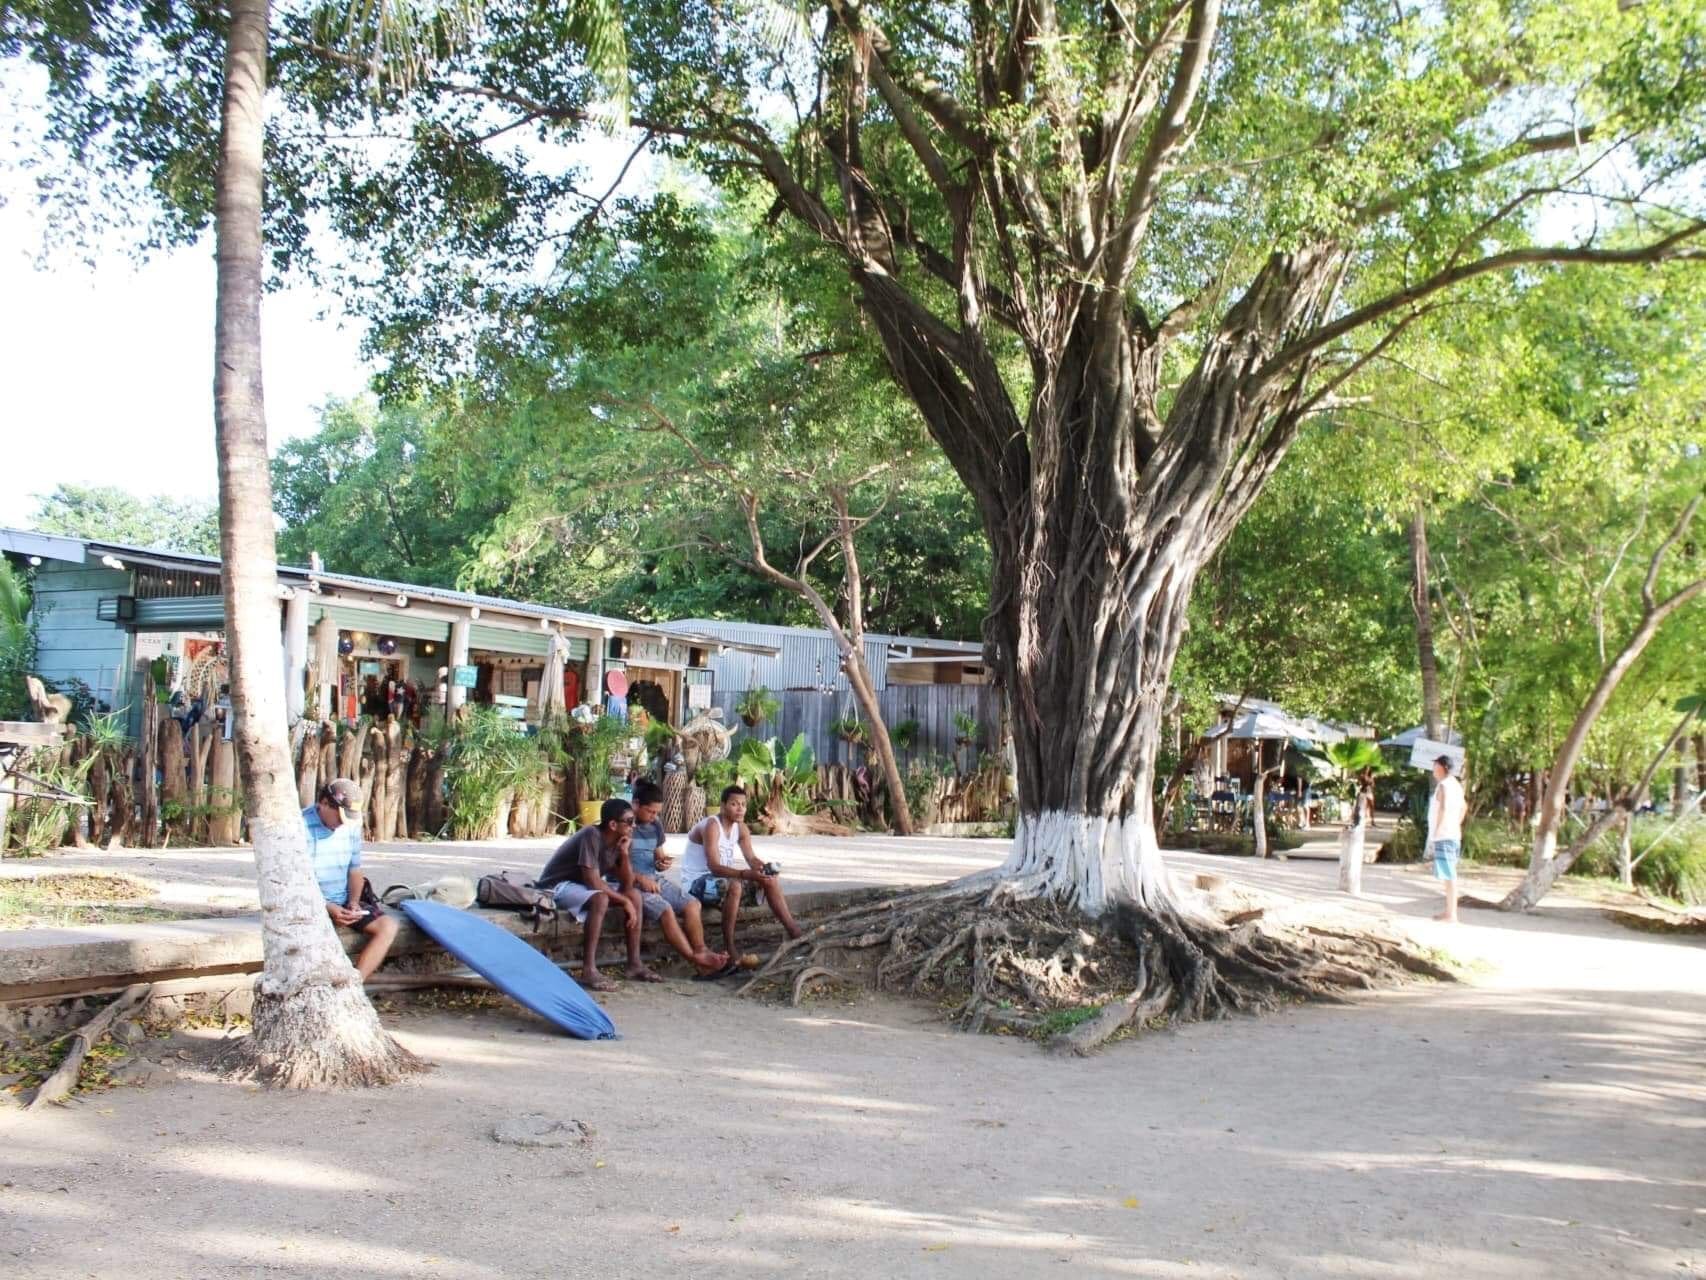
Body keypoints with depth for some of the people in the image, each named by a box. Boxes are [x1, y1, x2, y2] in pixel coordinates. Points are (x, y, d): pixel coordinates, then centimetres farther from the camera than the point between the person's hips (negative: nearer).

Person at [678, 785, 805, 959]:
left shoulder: (740, 828, 2)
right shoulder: (711, 826, -24)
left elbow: (751, 858, -3)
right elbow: (714, 867, -32)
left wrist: (764, 868, -26)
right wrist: (745, 874, -46)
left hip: (722, 877, 8)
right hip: (696, 883, -8)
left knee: (770, 879, -4)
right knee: (734, 885, -37)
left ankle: (794, 931, 2)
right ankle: (729, 947, -29)